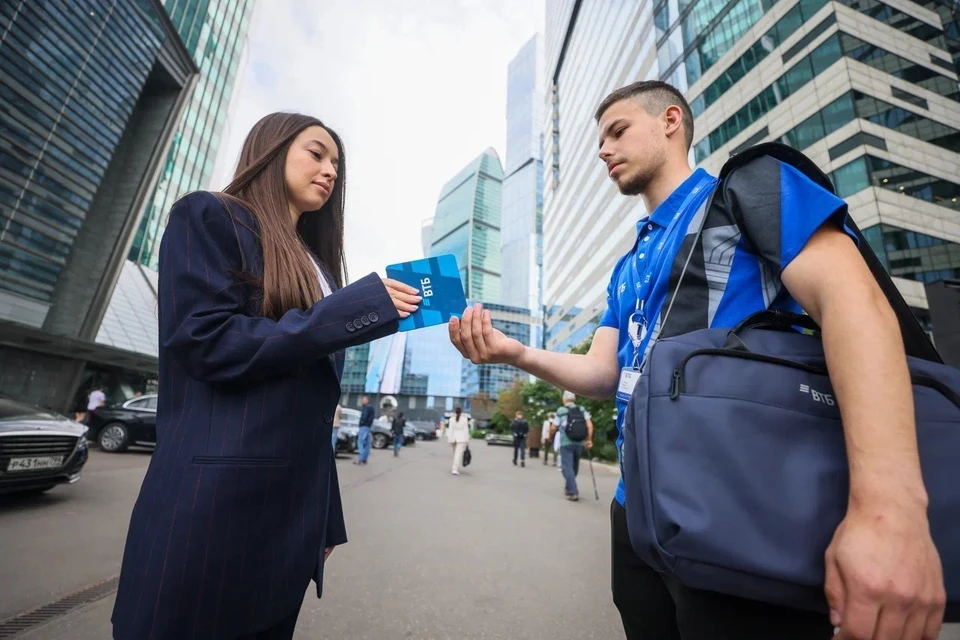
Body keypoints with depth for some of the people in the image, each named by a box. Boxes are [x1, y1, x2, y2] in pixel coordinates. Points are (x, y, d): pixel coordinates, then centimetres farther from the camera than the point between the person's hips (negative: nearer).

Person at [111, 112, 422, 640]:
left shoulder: (315, 264, 15)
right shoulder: (208, 218, -1)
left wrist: (327, 517, 14)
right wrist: (360, 308, -17)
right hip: (216, 498, -6)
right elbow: (205, 341, -17)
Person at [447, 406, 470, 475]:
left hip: (454, 438, 3)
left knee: (456, 453, 17)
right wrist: (467, 440, 1)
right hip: (462, 439, -3)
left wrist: (450, 439, -2)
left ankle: (456, 468, 24)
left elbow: (450, 429, -4)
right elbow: (466, 430, -5)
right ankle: (455, 470, -14)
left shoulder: (452, 419, -1)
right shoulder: (465, 419, -5)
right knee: (459, 454, -7)